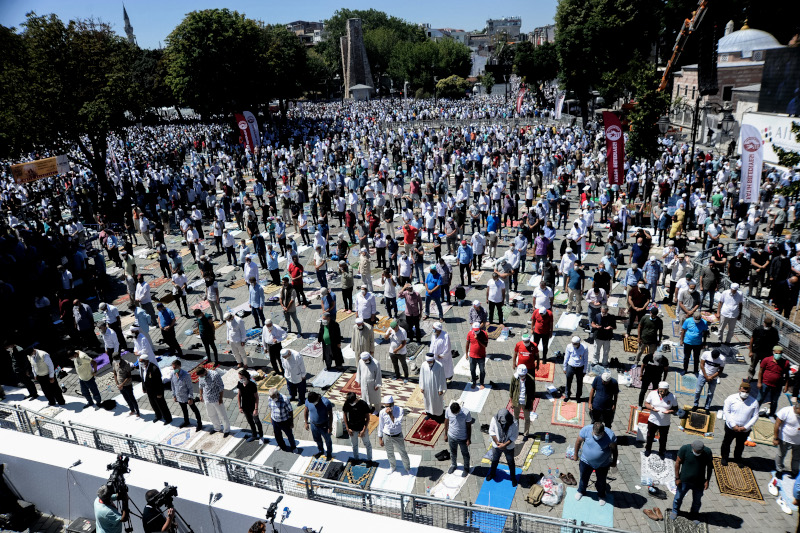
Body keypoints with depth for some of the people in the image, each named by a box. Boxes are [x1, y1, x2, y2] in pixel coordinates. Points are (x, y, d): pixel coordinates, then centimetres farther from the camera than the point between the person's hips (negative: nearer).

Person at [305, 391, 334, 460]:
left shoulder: (326, 402, -30)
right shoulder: (308, 401, -19)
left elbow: (330, 415, -19)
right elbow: (306, 411, 0)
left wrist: (330, 427, -15)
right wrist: (306, 423, 5)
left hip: (324, 426, -3)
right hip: (313, 425, 4)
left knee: (327, 440, 18)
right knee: (317, 439, 26)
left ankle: (329, 453, 44)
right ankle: (321, 451, 53)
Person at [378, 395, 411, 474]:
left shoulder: (399, 410, -22)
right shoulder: (382, 412, -16)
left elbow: (397, 424, -30)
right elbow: (380, 426, -3)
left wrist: (391, 415, -39)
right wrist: (380, 439, 4)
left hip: (398, 436, -2)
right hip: (386, 436, 2)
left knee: (403, 453, 13)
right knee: (390, 453, 21)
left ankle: (407, 468, 40)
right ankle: (392, 467, 49)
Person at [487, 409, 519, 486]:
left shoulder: (514, 422, -28)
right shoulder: (494, 419, -24)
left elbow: (514, 436, -18)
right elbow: (491, 431, -12)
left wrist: (505, 445, -23)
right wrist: (497, 443, -19)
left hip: (509, 447, -2)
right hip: (496, 445, 2)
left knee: (511, 462, 20)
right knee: (494, 461, 24)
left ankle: (513, 478, 43)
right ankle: (492, 474, 49)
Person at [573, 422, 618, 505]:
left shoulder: (610, 435, -30)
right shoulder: (586, 429, -28)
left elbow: (614, 449, -11)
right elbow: (578, 441, -11)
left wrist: (614, 461, 2)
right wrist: (575, 454, 0)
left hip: (603, 464, -1)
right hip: (586, 461, 1)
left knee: (601, 481, 22)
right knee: (584, 477, 23)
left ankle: (601, 495, 52)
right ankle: (581, 491, 53)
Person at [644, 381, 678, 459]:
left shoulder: (672, 397, -12)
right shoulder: (652, 393, -12)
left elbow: (676, 409, -3)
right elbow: (646, 403, -3)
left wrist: (670, 411, -24)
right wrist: (651, 408, -24)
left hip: (665, 423, 0)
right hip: (652, 420, 0)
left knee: (663, 439, 16)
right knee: (650, 436, 19)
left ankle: (661, 452, 41)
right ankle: (648, 449, 43)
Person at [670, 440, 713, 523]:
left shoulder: (707, 452, -17)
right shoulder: (685, 449, -22)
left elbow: (710, 467, -1)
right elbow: (678, 463, -12)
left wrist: (707, 481, -2)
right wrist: (677, 478, -10)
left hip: (699, 483, 1)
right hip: (684, 481, -1)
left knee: (697, 501, 19)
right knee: (678, 497, 17)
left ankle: (694, 515, 44)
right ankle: (675, 511, 43)